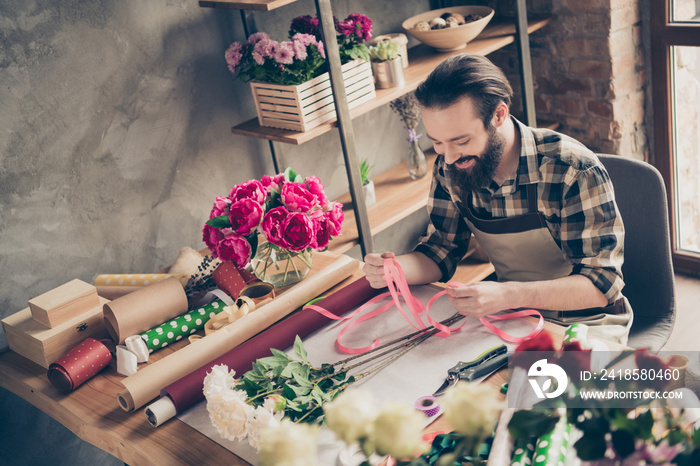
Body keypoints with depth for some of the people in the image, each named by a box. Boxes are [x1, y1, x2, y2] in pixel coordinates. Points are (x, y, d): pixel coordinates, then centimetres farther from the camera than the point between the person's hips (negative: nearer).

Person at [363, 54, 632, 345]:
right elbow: (441, 250, 5)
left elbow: (602, 282, -23)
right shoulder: (451, 169, -6)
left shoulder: (575, 170, -23)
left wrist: (510, 295, -39)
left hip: (584, 324, -4)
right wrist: (392, 268, -19)